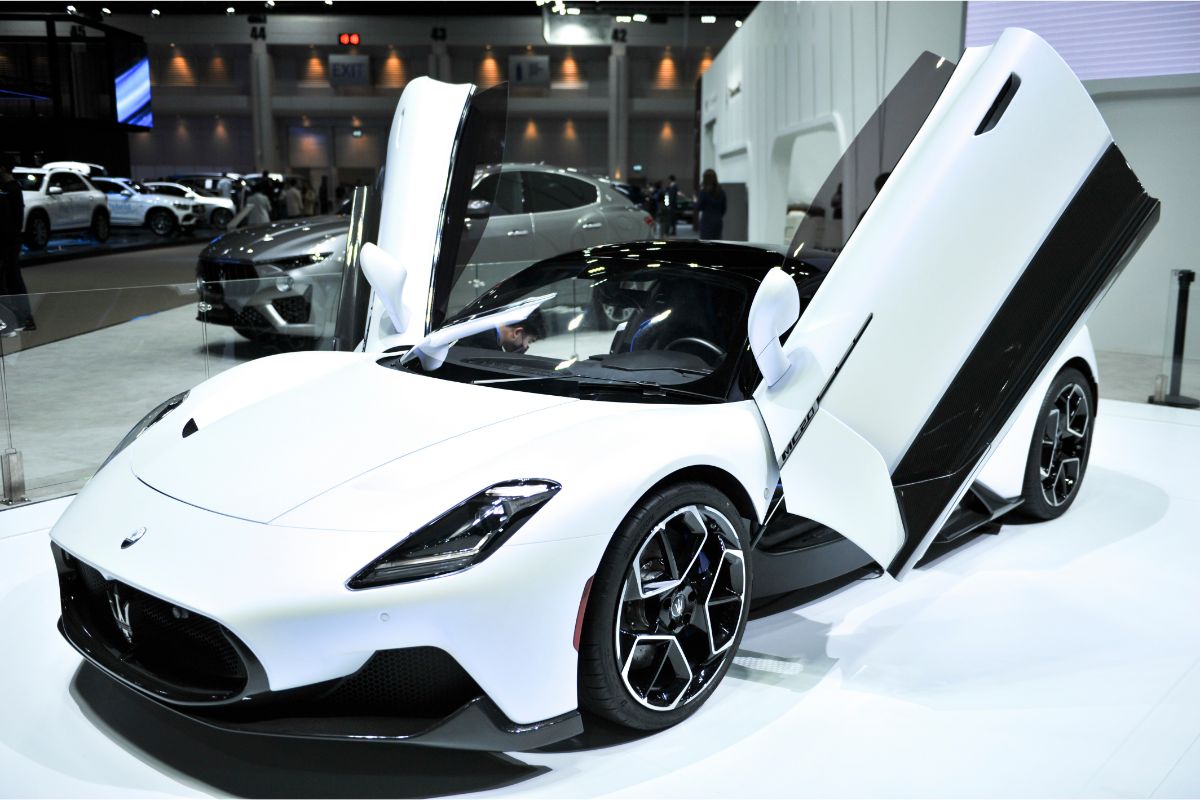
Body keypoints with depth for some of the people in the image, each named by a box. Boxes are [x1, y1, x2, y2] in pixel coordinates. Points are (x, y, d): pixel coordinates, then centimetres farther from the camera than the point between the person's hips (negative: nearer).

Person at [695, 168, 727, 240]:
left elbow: (698, 208, -7)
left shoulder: (704, 192, -10)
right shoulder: (721, 192, 5)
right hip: (718, 221, 5)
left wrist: (696, 201, 12)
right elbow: (723, 209, 10)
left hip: (707, 221, -5)